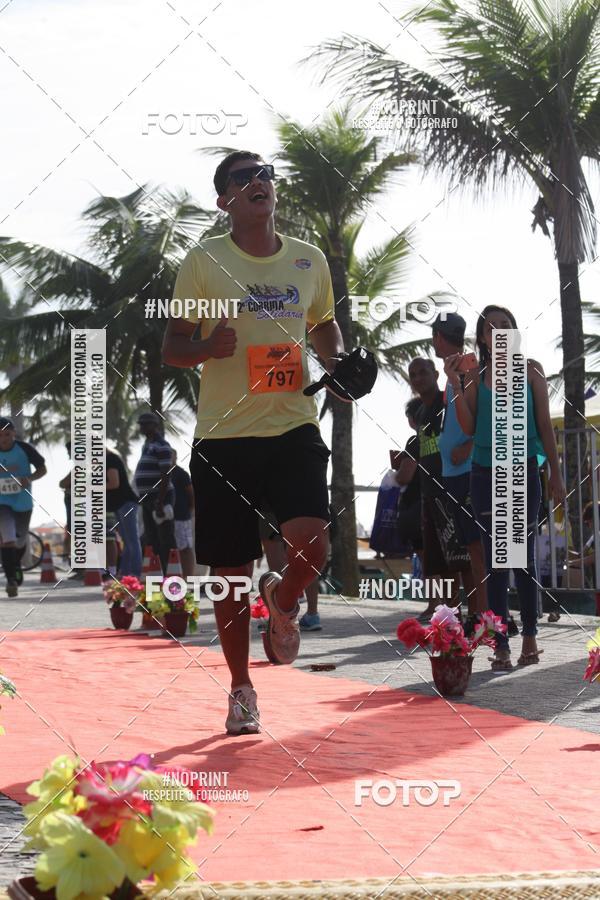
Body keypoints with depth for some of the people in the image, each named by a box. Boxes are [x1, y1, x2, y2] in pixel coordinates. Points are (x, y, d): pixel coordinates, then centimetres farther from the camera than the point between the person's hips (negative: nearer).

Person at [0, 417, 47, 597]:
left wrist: (30, 478, -22)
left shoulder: (24, 448, -11)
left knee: (20, 540, 18)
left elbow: (42, 469, -3)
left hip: (23, 502, 2)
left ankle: (16, 566, 48)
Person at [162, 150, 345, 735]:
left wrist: (337, 360, 3)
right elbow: (171, 346, 2)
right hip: (223, 436, -1)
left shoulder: (309, 260, 9)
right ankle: (241, 691, 22)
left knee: (311, 544, -20)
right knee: (231, 572, 4)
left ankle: (282, 602, 17)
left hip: (294, 427, 1)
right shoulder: (204, 262, 0)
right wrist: (206, 347, -20)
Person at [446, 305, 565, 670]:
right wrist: (455, 383, -8)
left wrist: (556, 472, 1)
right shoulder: (475, 375, 5)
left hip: (524, 470, -1)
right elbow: (469, 427, -1)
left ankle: (530, 637, 15)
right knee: (496, 557, 0)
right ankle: (502, 646, -1)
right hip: (486, 472, 1)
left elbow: (545, 423, 4)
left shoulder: (531, 370, 3)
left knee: (524, 554, 3)